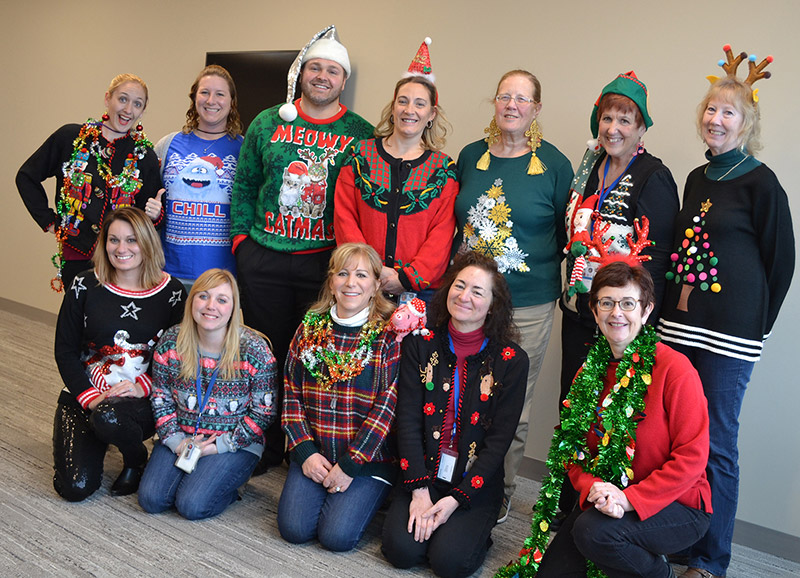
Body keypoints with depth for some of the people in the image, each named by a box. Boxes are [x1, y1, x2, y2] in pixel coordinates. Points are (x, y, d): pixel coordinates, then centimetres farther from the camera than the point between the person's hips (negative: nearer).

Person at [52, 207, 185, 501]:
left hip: (143, 399, -1)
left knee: (108, 417, -36)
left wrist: (142, 387, -15)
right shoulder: (84, 287, -3)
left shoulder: (170, 292, -4)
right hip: (84, 395, 2)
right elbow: (65, 351, 0)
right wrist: (90, 397, -11)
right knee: (76, 487, -11)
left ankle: (135, 460, -1)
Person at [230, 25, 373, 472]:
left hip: (325, 262, -2)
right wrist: (242, 236, 5)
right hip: (263, 259, 3)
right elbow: (244, 186, 14)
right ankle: (265, 447, 27)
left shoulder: (362, 134, 2)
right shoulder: (268, 123, 9)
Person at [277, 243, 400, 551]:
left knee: (337, 536, -15)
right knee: (293, 528, -11)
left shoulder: (390, 334, -8)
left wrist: (350, 465, -14)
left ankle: (362, 497, 15)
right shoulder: (310, 328, 5)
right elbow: (292, 393, 5)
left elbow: (388, 405, -12)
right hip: (313, 454, 4)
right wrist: (305, 452, -6)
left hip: (369, 457, -3)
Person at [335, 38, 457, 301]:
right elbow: (344, 216, 0)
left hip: (422, 288, 0)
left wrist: (407, 278, -13)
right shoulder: (360, 155, 5)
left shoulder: (444, 168, 3)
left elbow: (442, 233, -3)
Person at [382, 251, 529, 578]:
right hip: (421, 474, 2)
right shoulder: (421, 345, 0)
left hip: (475, 481, -1)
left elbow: (499, 439, -7)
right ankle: (420, 515, 13)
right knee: (402, 550, -17)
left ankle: (474, 527, 13)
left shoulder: (512, 361, -5)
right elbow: (408, 419, -5)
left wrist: (457, 498, -14)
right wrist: (419, 489, -14)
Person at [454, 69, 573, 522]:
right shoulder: (471, 156, 8)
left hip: (528, 305, -3)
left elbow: (566, 234, 4)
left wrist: (537, 269, -4)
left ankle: (500, 492, 26)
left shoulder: (554, 164, -2)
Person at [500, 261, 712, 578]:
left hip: (676, 505, -5)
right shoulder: (590, 373, 4)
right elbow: (572, 447, 5)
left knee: (593, 531, -30)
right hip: (604, 501, 5)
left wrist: (631, 499, -25)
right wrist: (593, 487, -16)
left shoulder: (675, 368, -15)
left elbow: (691, 456, -16)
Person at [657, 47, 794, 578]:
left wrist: (755, 325, 0)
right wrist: (674, 308, 16)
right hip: (680, 322, 6)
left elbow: (781, 260, -2)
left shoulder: (761, 183, -6)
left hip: (729, 333, -6)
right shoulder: (697, 179, 13)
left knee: (715, 444, 2)